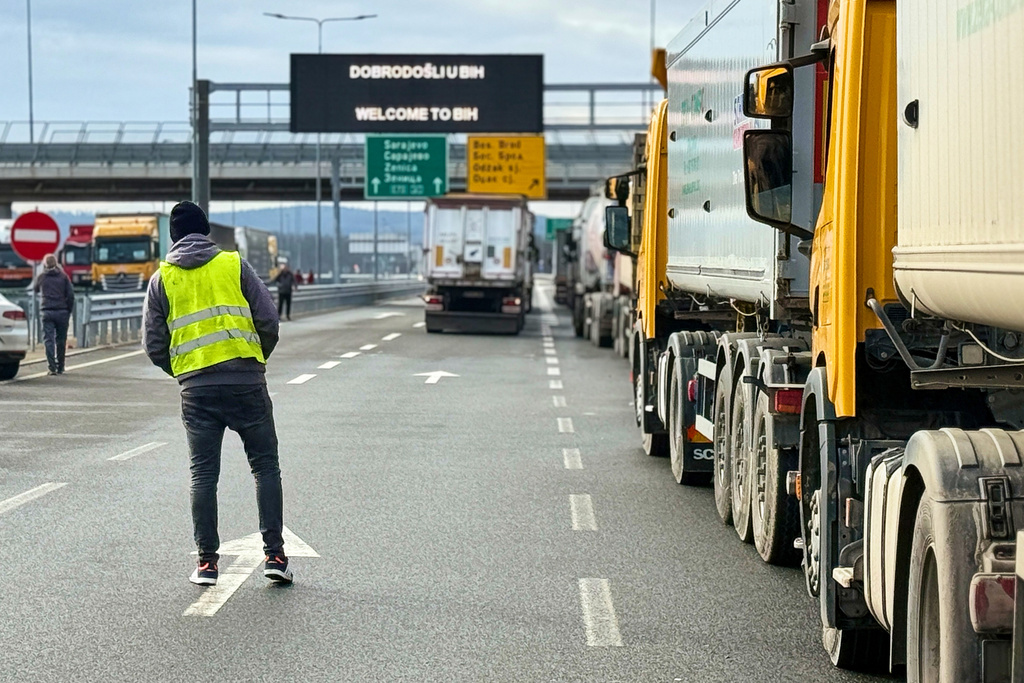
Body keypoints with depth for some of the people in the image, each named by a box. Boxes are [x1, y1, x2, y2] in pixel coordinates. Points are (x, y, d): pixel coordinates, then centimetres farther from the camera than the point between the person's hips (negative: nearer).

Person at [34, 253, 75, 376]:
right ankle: (60, 367, 14)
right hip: (62, 311, 1)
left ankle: (52, 367, -13)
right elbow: (70, 295, 0)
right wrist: (69, 310, 7)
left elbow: (36, 290, 25)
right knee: (61, 340, 9)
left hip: (47, 312, -1)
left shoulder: (41, 277, 5)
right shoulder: (63, 277, 4)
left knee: (48, 340, -2)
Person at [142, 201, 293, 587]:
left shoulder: (161, 279, 7)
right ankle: (274, 554, 2)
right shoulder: (235, 265, 4)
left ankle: (207, 561, 7)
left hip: (195, 387, 1)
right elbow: (268, 322, 0)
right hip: (245, 380, -1)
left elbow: (154, 345, 6)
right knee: (265, 465, 7)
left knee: (203, 473, 8)